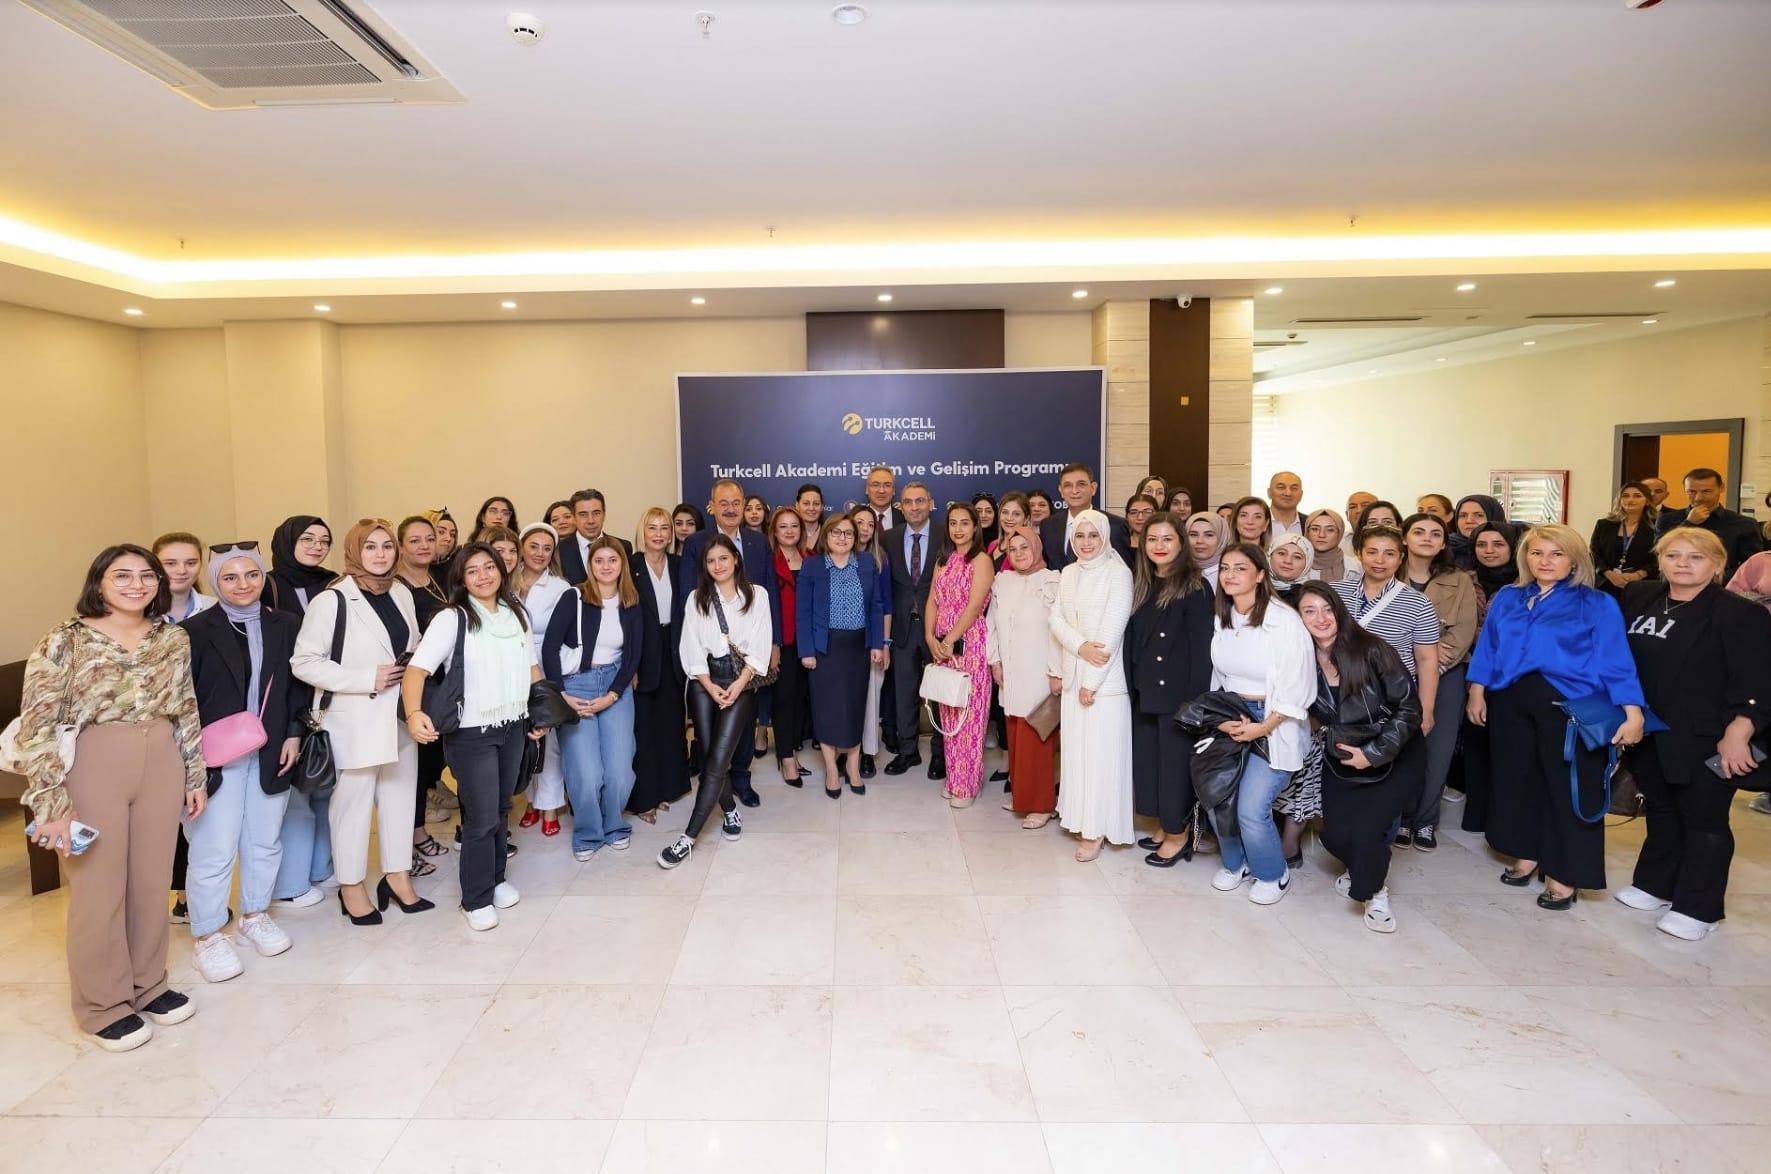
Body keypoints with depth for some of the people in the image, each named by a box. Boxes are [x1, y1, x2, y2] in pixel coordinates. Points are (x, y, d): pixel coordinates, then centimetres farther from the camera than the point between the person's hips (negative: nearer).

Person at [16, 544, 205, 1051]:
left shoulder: (174, 638, 3)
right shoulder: (65, 640, -10)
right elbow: (36, 727, -11)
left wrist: (196, 775, 11)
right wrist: (51, 804, -15)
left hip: (162, 765, 4)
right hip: (93, 767, -4)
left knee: (152, 880, 14)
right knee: (98, 888, 8)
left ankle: (148, 986, 33)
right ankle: (103, 1005, 26)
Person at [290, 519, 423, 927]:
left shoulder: (402, 594, 6)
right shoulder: (331, 601, -13)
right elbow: (303, 662, -15)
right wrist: (367, 679, -20)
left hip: (400, 717, 6)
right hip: (354, 721, -6)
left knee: (400, 796, 14)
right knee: (352, 803, 5)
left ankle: (398, 873, 28)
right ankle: (351, 886, 22)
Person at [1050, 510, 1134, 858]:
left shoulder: (1118, 573, -10)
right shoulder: (1068, 573, 9)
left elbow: (1112, 630, -14)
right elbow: (1057, 619, 3)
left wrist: (1092, 681, -13)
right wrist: (1081, 646, -17)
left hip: (1106, 677, -6)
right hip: (1073, 673, 6)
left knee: (1101, 751, 0)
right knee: (1076, 748, 11)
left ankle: (1097, 828, 11)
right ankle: (1080, 820, 23)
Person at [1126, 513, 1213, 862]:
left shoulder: (1195, 587, -10)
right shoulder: (1141, 585, 10)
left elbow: (1201, 647, -14)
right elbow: (1132, 640, 11)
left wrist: (1196, 698, -18)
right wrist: (1131, 685, 6)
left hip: (1178, 691, -7)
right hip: (1145, 690, 7)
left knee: (1175, 761, 3)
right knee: (1147, 759, 13)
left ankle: (1180, 832, 19)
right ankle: (1165, 824, 29)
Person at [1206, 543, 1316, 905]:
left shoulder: (1284, 620, -17)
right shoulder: (1222, 618, 0)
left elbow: (1297, 687, -16)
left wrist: (1263, 727, -17)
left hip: (1275, 724, -5)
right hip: (1230, 720, 5)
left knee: (1251, 808, -10)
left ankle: (1274, 875, 19)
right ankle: (1236, 864, 27)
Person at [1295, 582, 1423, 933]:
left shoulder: (1371, 651, -18)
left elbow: (1409, 709, -14)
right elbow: (1309, 713, 9)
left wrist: (1374, 753, -17)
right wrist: (1332, 739, -7)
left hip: (1390, 759, -3)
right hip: (1340, 762, 3)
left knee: (1366, 830, -18)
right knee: (1335, 835, -7)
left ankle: (1374, 892, 13)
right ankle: (1362, 868, 29)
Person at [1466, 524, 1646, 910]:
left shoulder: (1597, 605, -2)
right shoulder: (1506, 599, 9)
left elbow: (1615, 661, -8)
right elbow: (1487, 648, 10)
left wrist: (1633, 713, -14)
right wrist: (1477, 692, 4)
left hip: (1569, 703, -4)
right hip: (1511, 701, 4)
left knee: (1569, 786, 3)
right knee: (1515, 778, 13)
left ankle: (1564, 875, 15)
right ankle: (1526, 855, 31)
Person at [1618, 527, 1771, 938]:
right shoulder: (1638, 599, 4)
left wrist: (1737, 733, -25)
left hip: (1706, 741, -6)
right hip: (1650, 735, 6)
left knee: (1704, 820, 6)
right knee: (1660, 811, 19)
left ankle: (1697, 908, 17)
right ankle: (1655, 885, 33)